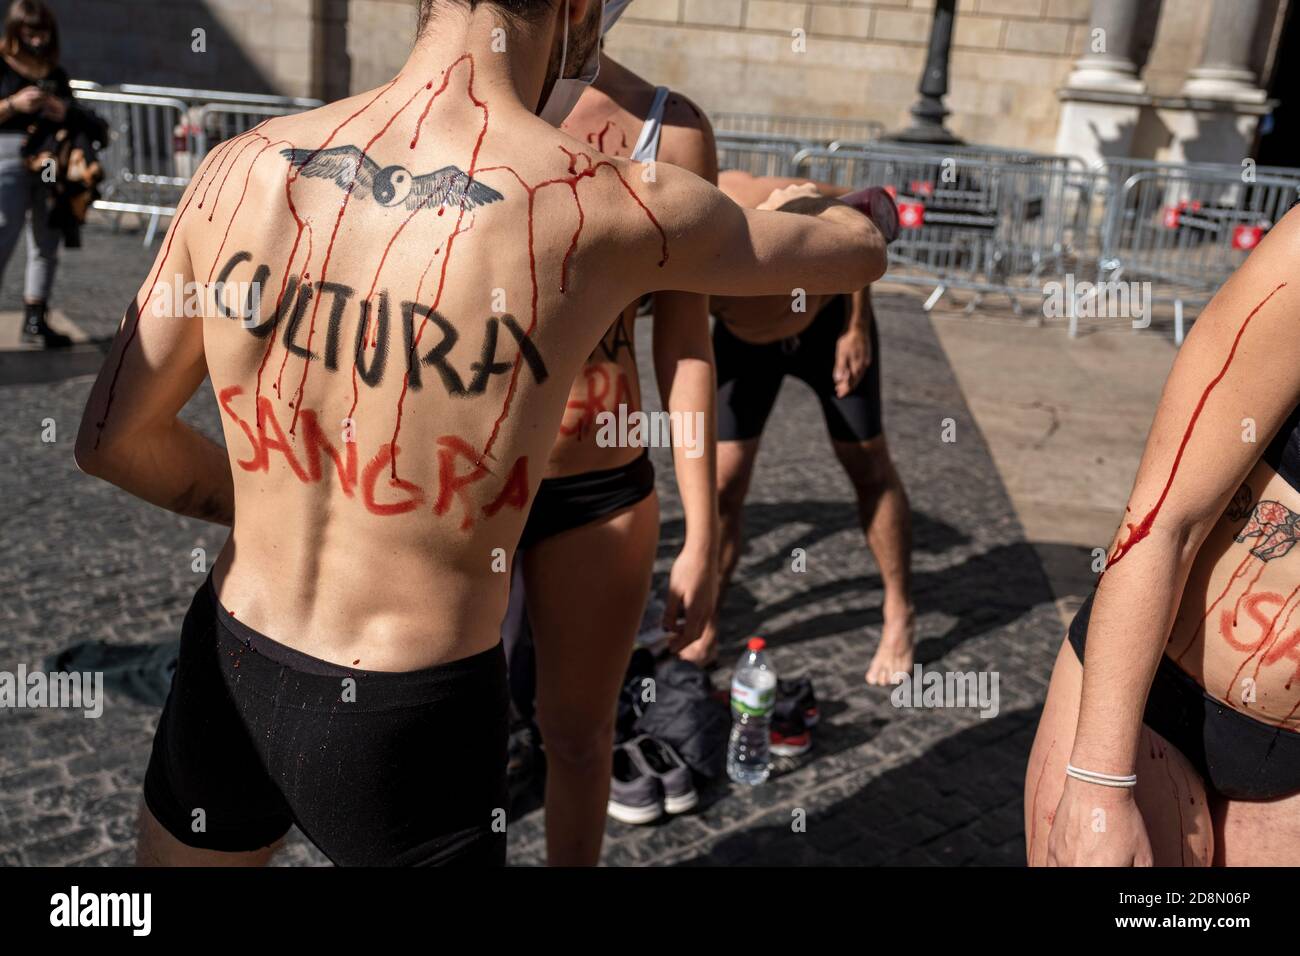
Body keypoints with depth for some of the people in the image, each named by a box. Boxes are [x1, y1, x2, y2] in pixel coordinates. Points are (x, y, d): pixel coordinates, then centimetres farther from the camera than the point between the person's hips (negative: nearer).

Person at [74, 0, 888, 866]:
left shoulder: (246, 165, -7)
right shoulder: (609, 209, -16)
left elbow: (111, 437, 1)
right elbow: (858, 251, 3)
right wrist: (857, 206, 27)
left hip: (228, 675, 4)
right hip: (411, 722, -3)